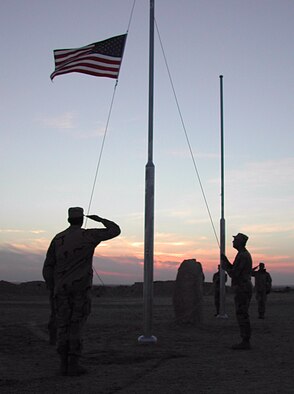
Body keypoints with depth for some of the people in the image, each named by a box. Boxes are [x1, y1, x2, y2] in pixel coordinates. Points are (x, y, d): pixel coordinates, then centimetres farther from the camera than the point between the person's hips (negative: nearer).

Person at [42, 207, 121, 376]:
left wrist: (53, 290, 14)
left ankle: (64, 364, 5)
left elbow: (48, 267, 6)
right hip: (80, 288, -3)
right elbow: (115, 230, 4)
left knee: (63, 326, 6)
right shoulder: (88, 235, -3)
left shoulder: (58, 239, 8)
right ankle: (74, 365, -3)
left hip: (62, 288, 3)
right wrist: (100, 219, 19)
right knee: (76, 325, -2)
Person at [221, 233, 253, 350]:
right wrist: (226, 261, 15)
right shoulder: (245, 255, 18)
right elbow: (235, 271, 23)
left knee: (242, 315, -7)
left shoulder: (242, 256, -17)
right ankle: (245, 341, 13)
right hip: (244, 289, 10)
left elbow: (233, 274, -19)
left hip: (242, 289, -10)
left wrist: (225, 266, -1)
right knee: (242, 315, 11)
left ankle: (245, 342, -4)